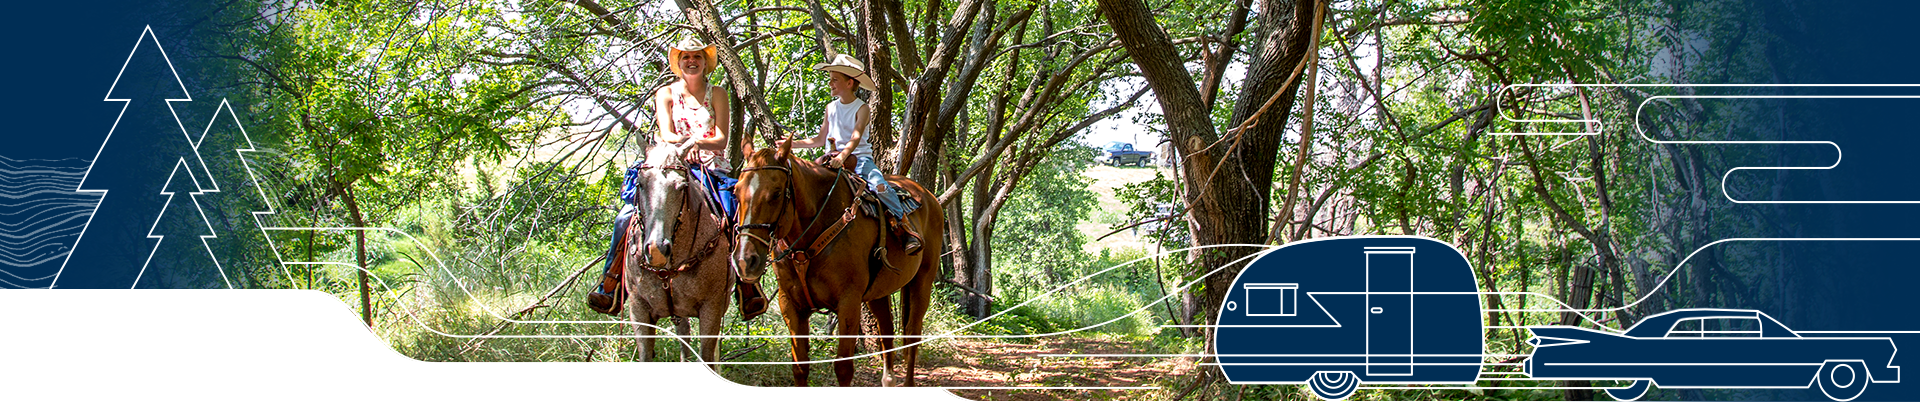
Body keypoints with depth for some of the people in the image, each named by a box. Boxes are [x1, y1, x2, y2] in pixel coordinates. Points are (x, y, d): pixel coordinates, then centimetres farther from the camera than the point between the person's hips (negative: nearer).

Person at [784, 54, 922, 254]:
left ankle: (907, 226, -19)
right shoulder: (831, 108, 13)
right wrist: (794, 143, 6)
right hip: (836, 159, 5)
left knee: (879, 186, -32)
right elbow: (820, 140, 19)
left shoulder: (862, 108, -4)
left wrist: (843, 155, -39)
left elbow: (855, 138, -19)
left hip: (860, 157, -5)